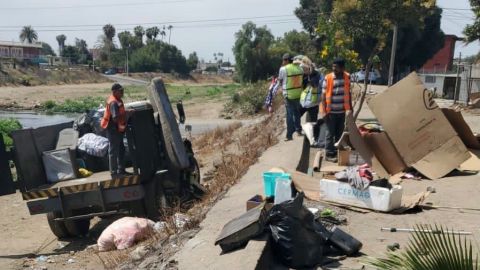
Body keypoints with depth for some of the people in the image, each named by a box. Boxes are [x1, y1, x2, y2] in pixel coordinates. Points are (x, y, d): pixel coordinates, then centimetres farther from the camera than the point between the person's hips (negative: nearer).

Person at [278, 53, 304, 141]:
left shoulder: (283, 69, -11)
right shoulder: (299, 68, 3)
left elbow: (280, 81, -2)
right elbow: (301, 79, 9)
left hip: (289, 95, -4)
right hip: (298, 94, 4)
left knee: (290, 115, 2)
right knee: (297, 112, 20)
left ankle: (289, 135, 5)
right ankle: (298, 130, 30)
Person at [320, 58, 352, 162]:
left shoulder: (347, 77, 1)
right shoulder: (328, 78, -10)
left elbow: (348, 93, 12)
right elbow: (323, 95, -7)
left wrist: (350, 108, 12)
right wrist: (324, 111, -13)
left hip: (342, 111, 4)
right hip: (331, 111, -4)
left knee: (340, 133, 13)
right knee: (330, 133, 3)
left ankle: (338, 152, 25)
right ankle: (330, 154, 11)